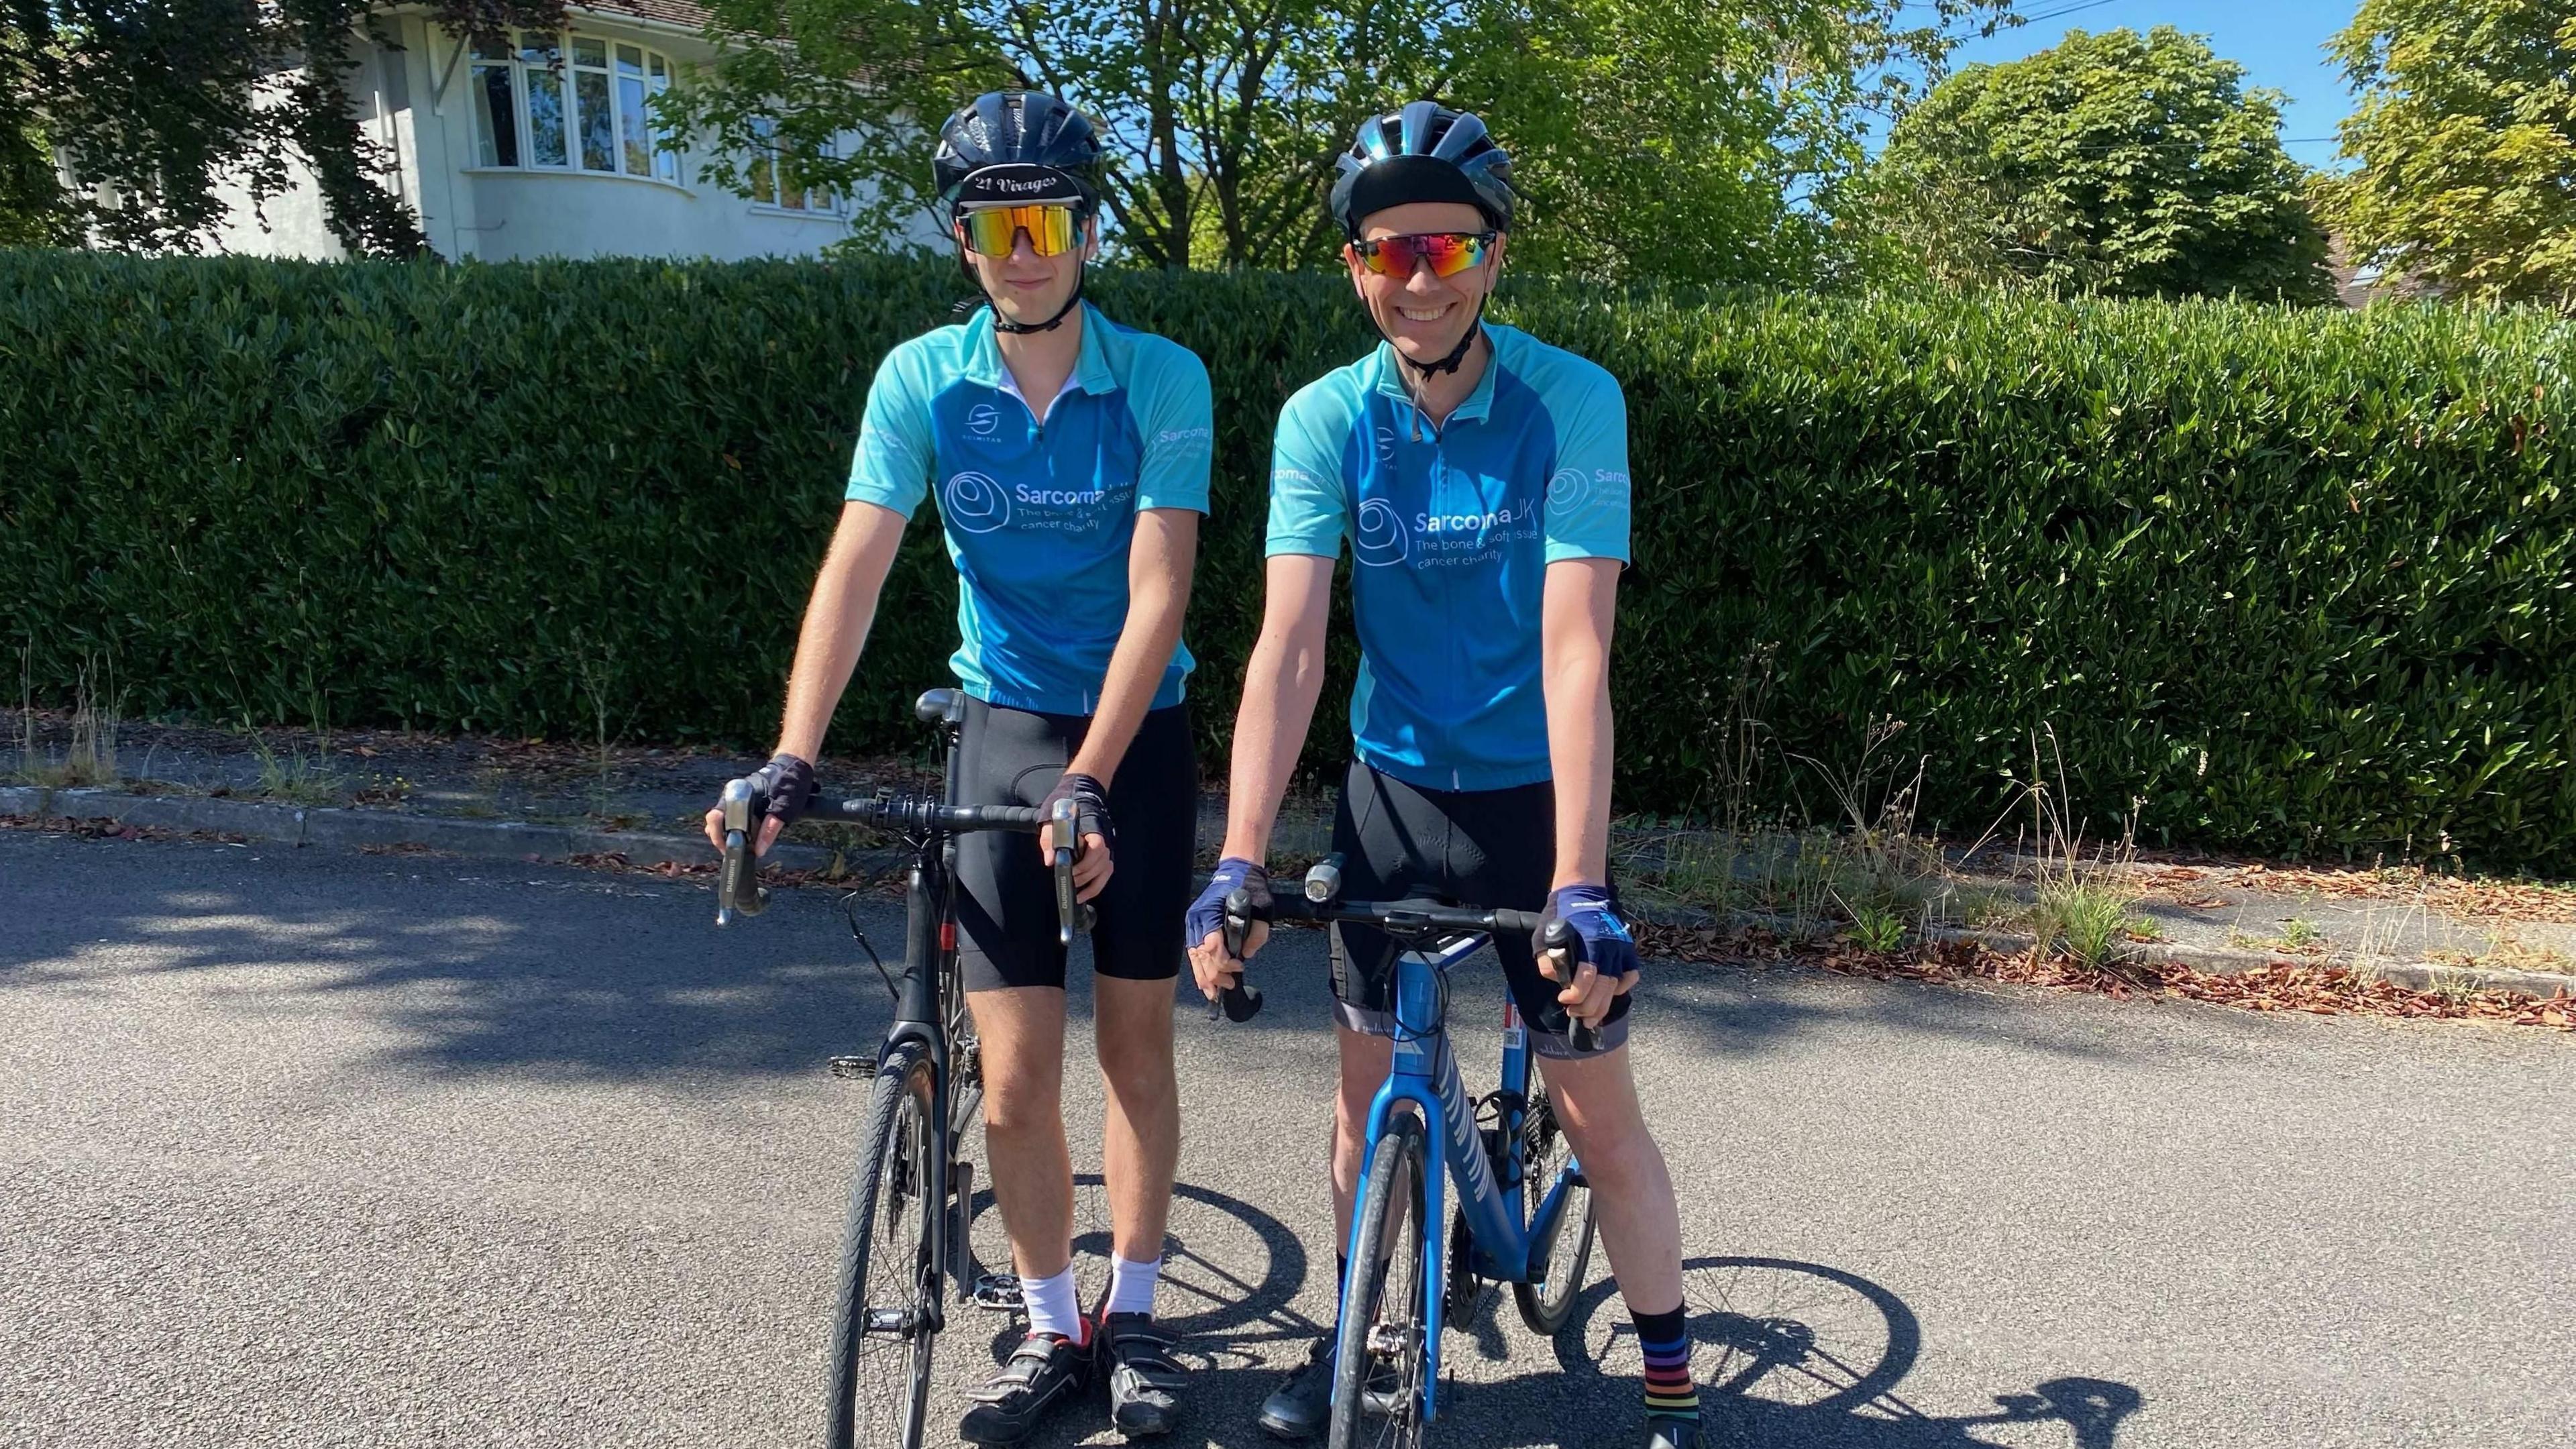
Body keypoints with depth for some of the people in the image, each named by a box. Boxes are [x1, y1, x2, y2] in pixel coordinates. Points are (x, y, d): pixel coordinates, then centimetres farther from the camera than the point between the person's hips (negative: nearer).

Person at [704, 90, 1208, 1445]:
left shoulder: (1160, 379, -12)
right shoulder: (920, 380, -6)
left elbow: (1156, 594, -19)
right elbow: (854, 571, -12)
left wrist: (1090, 780, -28)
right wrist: (791, 761, -23)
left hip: (1137, 732, -1)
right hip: (1001, 723, 1)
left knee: (1135, 1041, 6)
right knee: (1015, 1073, -2)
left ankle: (1131, 1314, 26)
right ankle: (1051, 1328, 20)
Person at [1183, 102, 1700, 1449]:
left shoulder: (1571, 400, -17)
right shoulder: (1325, 419, -10)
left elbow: (1575, 649, -25)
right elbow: (1288, 647, -17)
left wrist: (1579, 882, -31)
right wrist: (1239, 860, -26)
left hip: (1533, 795, -2)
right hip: (1392, 791, 3)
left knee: (1599, 1111, 4)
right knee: (1369, 1086, 12)